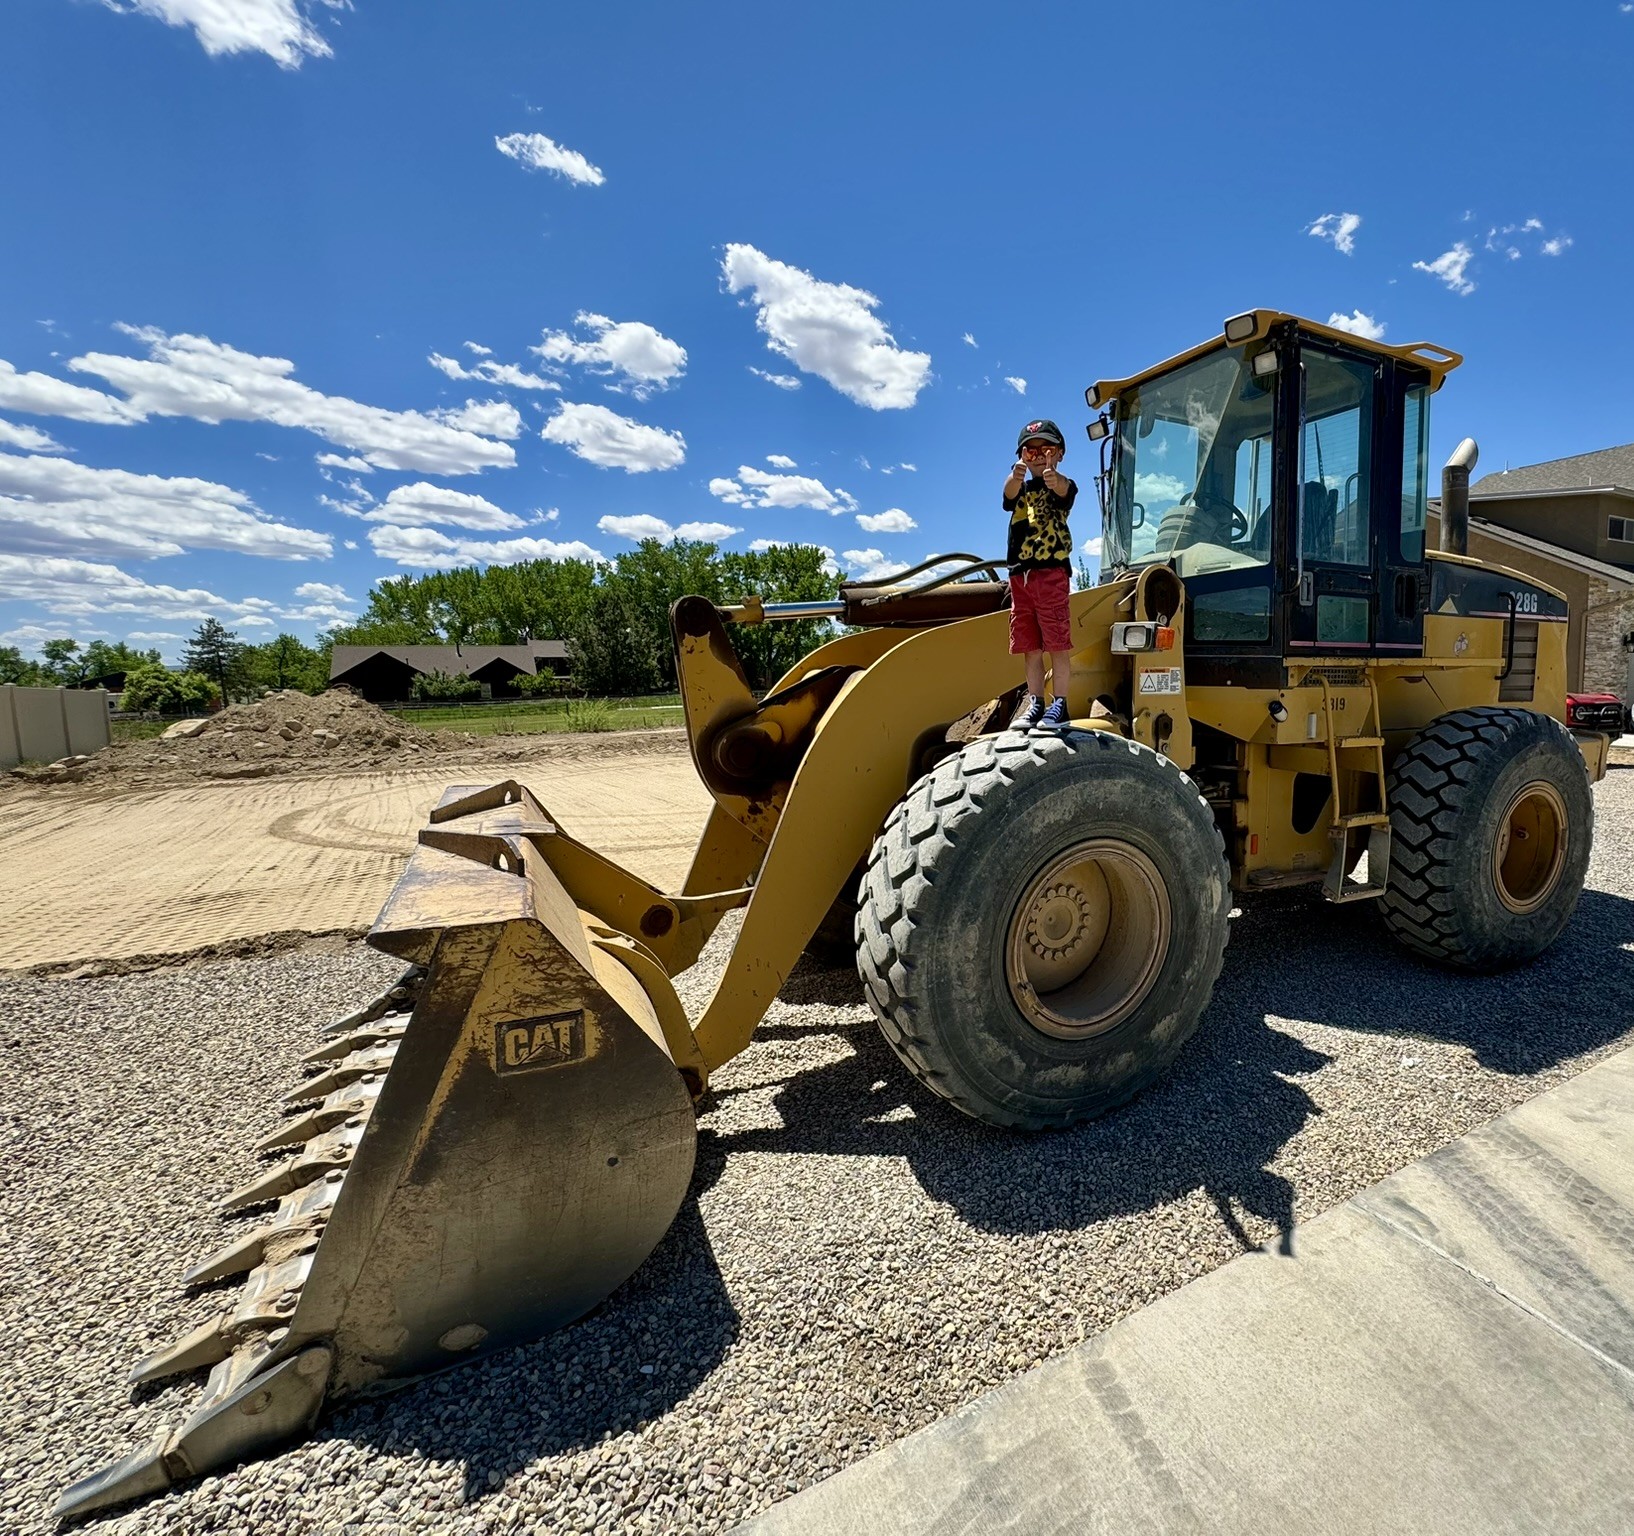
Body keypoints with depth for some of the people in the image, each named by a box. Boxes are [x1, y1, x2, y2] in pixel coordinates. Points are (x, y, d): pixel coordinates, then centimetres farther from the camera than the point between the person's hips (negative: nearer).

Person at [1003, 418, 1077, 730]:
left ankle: (1059, 704, -2)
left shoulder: (1063, 487, 5)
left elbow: (1064, 490, -21)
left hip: (1052, 572, -4)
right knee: (1030, 645, 7)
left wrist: (1054, 479, -46)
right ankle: (1035, 704, 12)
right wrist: (1016, 476, -35)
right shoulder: (1020, 489, 15)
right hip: (1020, 575, 4)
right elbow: (1010, 493, -10)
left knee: (1057, 642, -5)